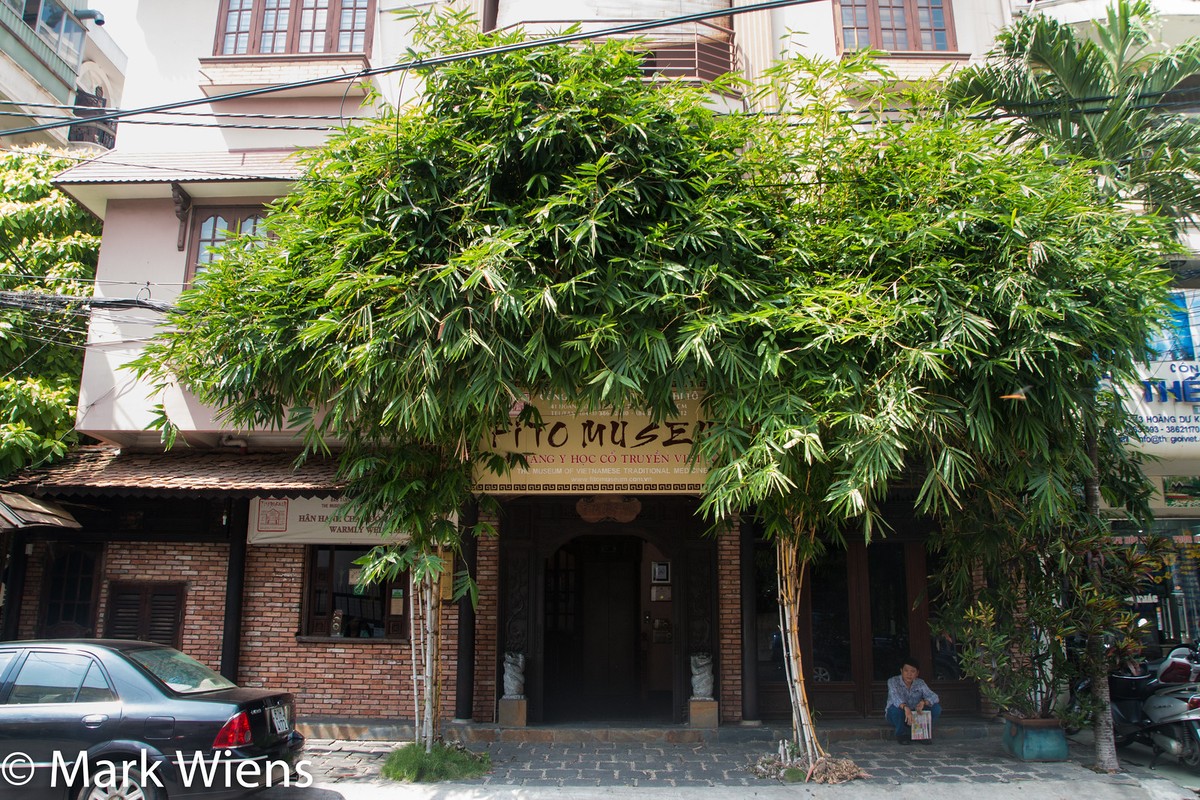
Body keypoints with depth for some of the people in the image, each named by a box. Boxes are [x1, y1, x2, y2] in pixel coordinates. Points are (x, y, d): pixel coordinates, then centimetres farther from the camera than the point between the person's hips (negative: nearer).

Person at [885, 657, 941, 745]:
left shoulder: (920, 683, -5)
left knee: (936, 707, -18)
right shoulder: (893, 681, -17)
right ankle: (902, 734, -10)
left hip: (916, 716, 3)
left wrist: (924, 702, -41)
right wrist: (905, 708, -56)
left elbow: (934, 697, -19)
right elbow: (894, 697, -36)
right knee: (895, 707, -38)